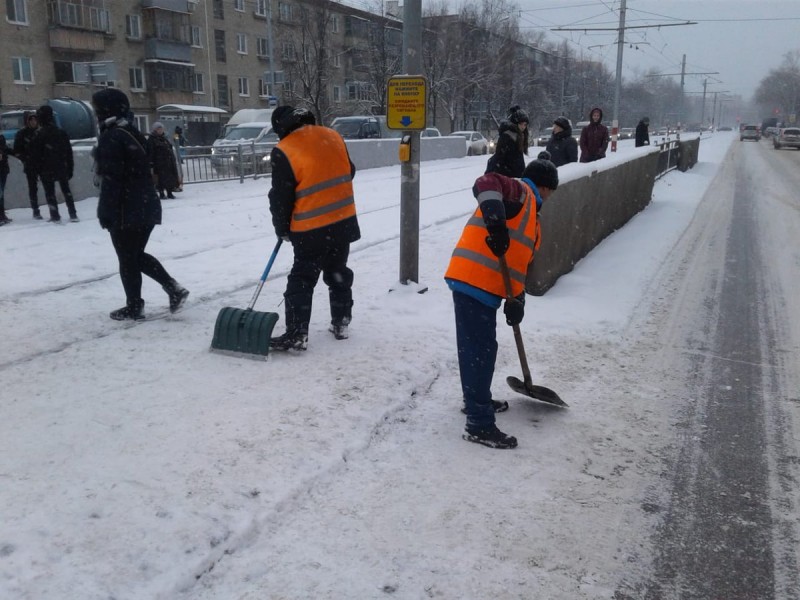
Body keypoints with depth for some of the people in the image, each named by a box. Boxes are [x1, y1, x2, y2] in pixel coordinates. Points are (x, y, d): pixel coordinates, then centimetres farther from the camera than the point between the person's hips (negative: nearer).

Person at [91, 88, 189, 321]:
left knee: (127, 259, 3)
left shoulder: (110, 137, -13)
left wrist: (106, 212, -15)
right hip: (147, 205, 9)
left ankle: (134, 307, 13)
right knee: (137, 254, 19)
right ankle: (174, 288, 9)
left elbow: (111, 179, -19)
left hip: (126, 210, -9)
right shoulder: (134, 133, 14)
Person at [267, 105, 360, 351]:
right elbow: (349, 172, 15)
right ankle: (341, 324, 24)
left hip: (312, 230, -5)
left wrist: (282, 229, 5)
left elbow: (280, 198, -8)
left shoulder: (284, 151, -13)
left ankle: (297, 334, 2)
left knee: (302, 279, 3)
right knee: (338, 274, 17)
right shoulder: (333, 136, 4)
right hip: (344, 222, 6)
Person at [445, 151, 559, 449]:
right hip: (472, 281, -10)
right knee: (480, 349, -7)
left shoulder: (531, 217, 25)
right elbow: (486, 183, -24)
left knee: (480, 346, 22)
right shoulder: (521, 192, -3)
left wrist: (516, 299, 7)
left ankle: (477, 400, 41)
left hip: (483, 285, 10)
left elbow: (520, 262, 20)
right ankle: (479, 425, -1)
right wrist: (495, 220, -39)